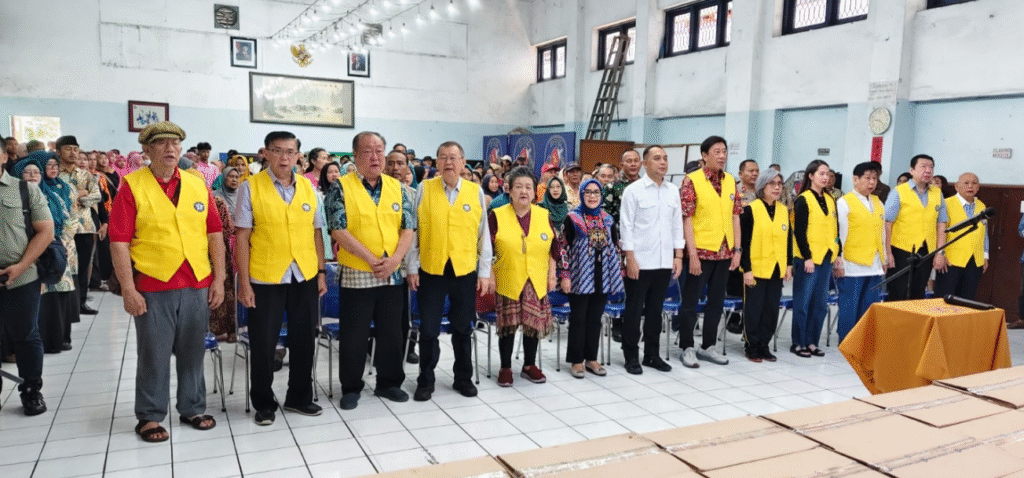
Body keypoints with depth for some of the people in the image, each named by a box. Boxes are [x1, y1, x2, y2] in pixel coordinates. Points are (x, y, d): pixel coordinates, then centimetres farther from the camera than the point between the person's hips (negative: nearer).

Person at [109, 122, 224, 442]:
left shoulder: (198, 185, 8)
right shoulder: (132, 186, -2)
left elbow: (215, 235, 8)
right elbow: (119, 242, -6)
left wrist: (218, 280, 3)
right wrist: (128, 290, -10)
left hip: (198, 286, 3)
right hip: (153, 287, -3)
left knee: (192, 352, 13)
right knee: (154, 354, 6)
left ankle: (193, 408, 28)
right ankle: (150, 416, 22)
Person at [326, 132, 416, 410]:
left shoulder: (396, 187, 8)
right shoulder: (341, 188, -4)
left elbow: (409, 227, 5)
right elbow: (338, 230, -12)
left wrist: (395, 258, -11)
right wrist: (372, 259, -16)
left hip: (393, 275, 4)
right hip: (356, 275, -4)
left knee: (391, 332, 12)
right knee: (354, 335, 5)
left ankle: (389, 383, 28)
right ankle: (351, 388, 20)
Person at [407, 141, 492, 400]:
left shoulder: (476, 191, 2)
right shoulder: (424, 189, -1)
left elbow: (484, 235, 4)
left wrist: (484, 273, 2)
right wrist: (412, 268, -2)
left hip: (465, 271, 1)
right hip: (431, 271, -1)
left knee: (463, 329, 13)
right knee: (428, 329, 6)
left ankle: (463, 378, 29)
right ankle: (425, 381, 22)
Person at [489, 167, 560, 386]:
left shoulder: (544, 215, 5)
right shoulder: (497, 216, -4)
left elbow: (552, 249, 10)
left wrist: (552, 275, 6)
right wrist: (489, 275, -8)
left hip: (536, 282, 3)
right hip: (507, 281, -2)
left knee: (534, 323, 6)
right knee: (507, 324, 2)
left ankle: (530, 365, 23)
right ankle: (505, 368, 16)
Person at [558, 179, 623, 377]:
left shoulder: (607, 219, 10)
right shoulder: (572, 218, -4)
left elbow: (615, 247, 16)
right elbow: (563, 247, -7)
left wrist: (618, 271, 12)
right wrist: (564, 276, -12)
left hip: (602, 278, 5)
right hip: (580, 277, -4)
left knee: (595, 319, 10)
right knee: (578, 319, 2)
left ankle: (591, 358, 21)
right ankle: (576, 360, 11)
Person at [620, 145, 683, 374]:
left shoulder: (673, 190, 9)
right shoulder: (633, 190, -5)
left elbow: (677, 224, 12)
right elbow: (626, 227, -7)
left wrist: (678, 255, 6)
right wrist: (630, 259, -12)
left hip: (664, 261, 5)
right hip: (639, 261, -4)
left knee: (655, 309, 12)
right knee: (634, 310, 3)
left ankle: (652, 354, 23)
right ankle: (631, 356, 14)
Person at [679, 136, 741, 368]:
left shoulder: (731, 181, 9)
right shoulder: (692, 181, -9)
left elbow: (735, 217, 11)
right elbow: (686, 219, -12)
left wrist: (737, 249, 5)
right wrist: (692, 254, -16)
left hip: (724, 252, 6)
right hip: (701, 251, -6)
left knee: (716, 301, 13)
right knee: (691, 301, 3)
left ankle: (708, 346, 25)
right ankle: (687, 347, 15)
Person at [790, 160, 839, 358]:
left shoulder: (830, 200, 13)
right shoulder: (803, 200, -7)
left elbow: (835, 229, 17)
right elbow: (799, 231, -12)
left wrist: (838, 254, 10)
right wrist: (807, 257, -16)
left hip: (826, 258, 7)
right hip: (807, 258, -6)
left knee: (820, 303, 9)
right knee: (803, 302, -1)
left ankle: (811, 341, 17)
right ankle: (798, 343, 8)